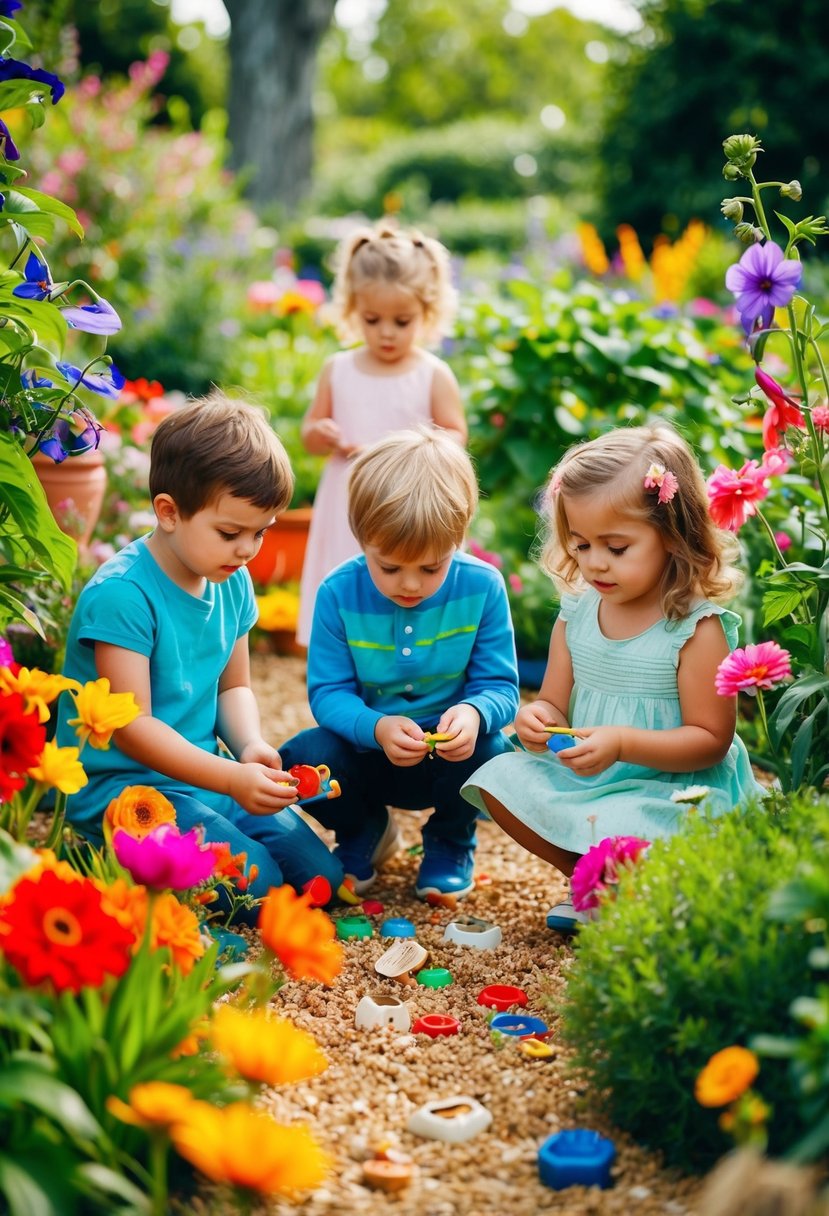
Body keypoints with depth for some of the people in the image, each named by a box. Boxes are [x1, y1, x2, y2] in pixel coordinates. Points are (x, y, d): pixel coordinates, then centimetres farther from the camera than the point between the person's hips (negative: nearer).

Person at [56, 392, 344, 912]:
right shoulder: (121, 594, -21)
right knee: (255, 884, -23)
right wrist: (232, 778, -29)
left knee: (321, 877, 3)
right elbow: (132, 727, -23)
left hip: (206, 774, 8)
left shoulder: (234, 583, 4)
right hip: (121, 782, -8)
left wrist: (251, 745, -9)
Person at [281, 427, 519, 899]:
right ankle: (364, 831, 10)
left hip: (450, 752, 0)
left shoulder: (482, 587, -14)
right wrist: (376, 728, -35)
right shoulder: (339, 593, -13)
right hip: (367, 748, 1)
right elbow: (328, 692, -13)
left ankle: (451, 842, 5)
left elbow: (501, 686, -12)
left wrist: (475, 713, -37)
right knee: (301, 757, -28)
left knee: (490, 750, -33)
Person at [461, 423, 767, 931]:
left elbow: (711, 739, -16)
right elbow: (555, 703, 10)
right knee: (502, 777, -9)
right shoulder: (576, 613, 3)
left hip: (672, 786, -7)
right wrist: (536, 718, -16)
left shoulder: (697, 628, -16)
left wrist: (623, 743, -29)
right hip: (581, 776, 7)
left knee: (610, 830, -33)